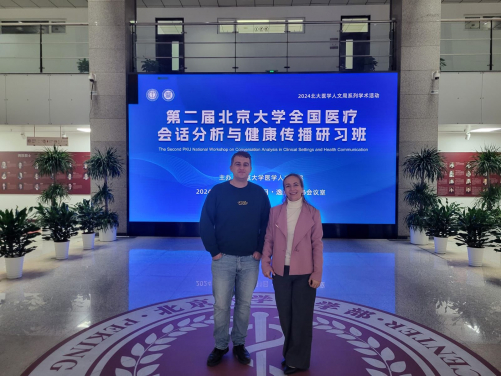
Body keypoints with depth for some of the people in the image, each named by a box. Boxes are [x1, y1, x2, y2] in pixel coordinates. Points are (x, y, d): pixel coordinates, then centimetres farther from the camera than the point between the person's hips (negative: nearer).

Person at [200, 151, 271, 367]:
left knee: (244, 304, 11)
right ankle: (220, 346, 23)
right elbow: (205, 223, -4)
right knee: (221, 305, 4)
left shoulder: (259, 193, 2)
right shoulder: (217, 191, -3)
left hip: (250, 260, 2)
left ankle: (239, 344, 28)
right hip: (223, 259, -1)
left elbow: (266, 224, 5)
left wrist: (260, 250, -3)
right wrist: (213, 251, -8)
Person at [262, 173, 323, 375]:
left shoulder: (313, 213, -3)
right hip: (281, 271, 3)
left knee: (301, 317, 7)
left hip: (304, 273, -2)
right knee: (285, 316, 14)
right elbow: (269, 239, 5)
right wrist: (265, 263, -6)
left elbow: (317, 244, -4)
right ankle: (290, 354, 35)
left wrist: (317, 272, -8)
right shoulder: (275, 211, 3)